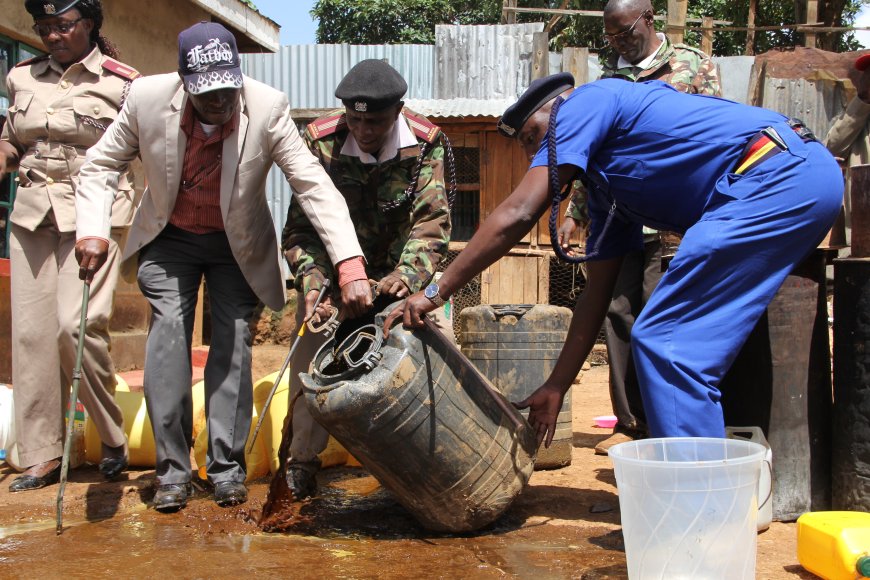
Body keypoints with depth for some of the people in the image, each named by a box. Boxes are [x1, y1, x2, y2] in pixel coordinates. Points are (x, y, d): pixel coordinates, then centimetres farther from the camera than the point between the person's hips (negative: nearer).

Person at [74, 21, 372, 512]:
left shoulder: (268, 109, -26)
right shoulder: (148, 99, -21)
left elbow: (315, 186, -30)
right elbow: (102, 164, -7)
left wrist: (350, 264, -40)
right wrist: (93, 230, -24)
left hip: (237, 243, -1)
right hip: (170, 238, 1)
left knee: (234, 337, -9)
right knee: (168, 328, -13)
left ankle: (228, 466, 2)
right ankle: (172, 468, -5)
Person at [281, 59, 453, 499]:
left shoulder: (426, 144, -17)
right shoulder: (320, 142, -18)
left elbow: (431, 221, -22)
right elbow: (301, 224, -20)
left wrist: (407, 274, -40)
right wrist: (312, 283, -36)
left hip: (401, 271, 1)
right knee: (310, 352, -11)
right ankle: (303, 459, 6)